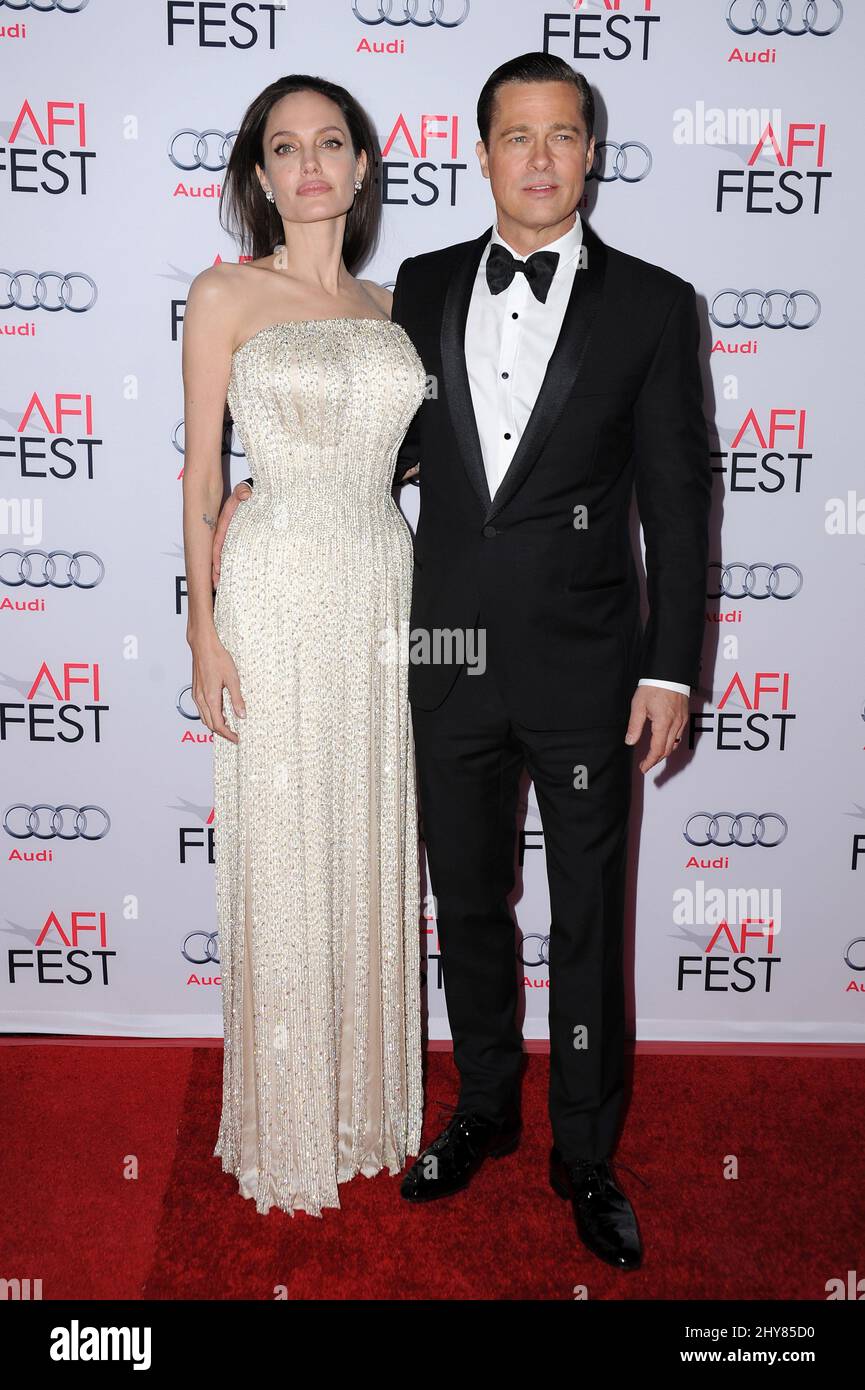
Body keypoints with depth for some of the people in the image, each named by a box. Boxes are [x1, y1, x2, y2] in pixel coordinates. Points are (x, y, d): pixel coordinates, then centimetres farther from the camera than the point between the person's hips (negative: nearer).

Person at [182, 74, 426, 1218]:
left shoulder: (386, 306, 12)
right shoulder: (226, 294, -1)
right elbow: (200, 470, -4)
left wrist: (422, 606, 11)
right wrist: (203, 630, -10)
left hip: (383, 589, 5)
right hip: (277, 595, -4)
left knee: (372, 852, 12)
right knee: (282, 859, 4)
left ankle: (368, 1100, 31)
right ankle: (287, 1127, 24)